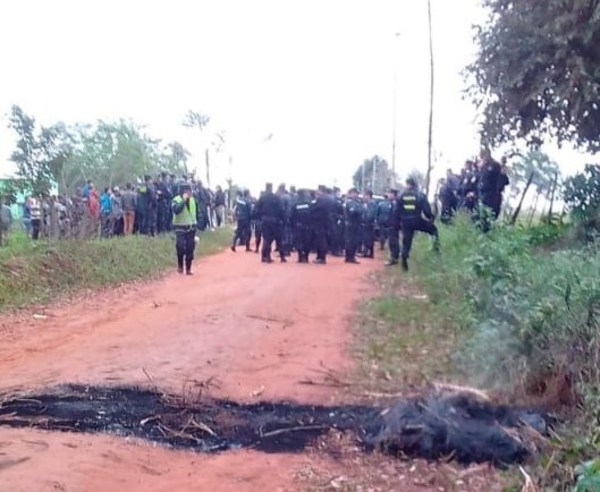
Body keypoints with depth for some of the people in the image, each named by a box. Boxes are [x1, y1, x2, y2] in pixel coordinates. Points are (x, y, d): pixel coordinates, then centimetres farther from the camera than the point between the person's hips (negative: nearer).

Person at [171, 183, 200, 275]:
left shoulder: (193, 200, 7)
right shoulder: (176, 200, -9)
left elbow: (197, 212, 19)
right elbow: (176, 210, -29)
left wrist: (196, 223, 16)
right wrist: (183, 200, -29)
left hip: (191, 227, 5)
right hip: (180, 227, -5)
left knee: (190, 248, 4)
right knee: (180, 247, -17)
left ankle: (188, 269, 11)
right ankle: (180, 265, 4)